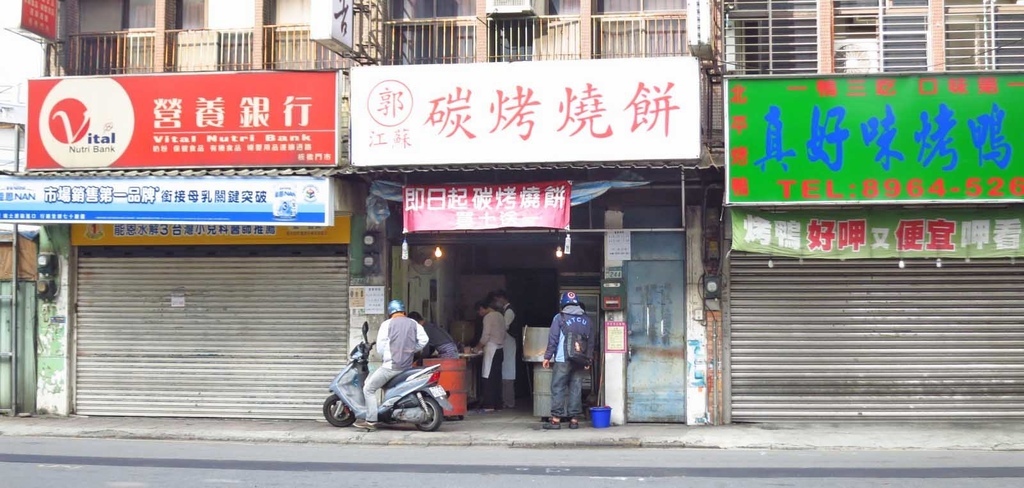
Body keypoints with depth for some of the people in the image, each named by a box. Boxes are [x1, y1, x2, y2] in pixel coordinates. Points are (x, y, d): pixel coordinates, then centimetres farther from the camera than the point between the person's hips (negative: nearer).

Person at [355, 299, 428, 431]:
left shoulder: (387, 324, -4)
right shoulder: (414, 324, 9)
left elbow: (380, 348, -8)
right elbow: (424, 340, 1)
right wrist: (412, 350, 13)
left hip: (391, 365, -7)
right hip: (408, 365, 7)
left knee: (368, 389, 3)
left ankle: (371, 421, -5)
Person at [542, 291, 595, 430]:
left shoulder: (560, 318, -3)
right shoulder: (586, 319, 9)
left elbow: (553, 339, -5)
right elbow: (591, 341, 12)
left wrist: (547, 357, 1)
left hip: (563, 360, -4)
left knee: (558, 388, 0)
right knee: (576, 389, 7)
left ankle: (556, 419, -3)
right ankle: (574, 419, 6)